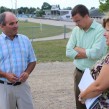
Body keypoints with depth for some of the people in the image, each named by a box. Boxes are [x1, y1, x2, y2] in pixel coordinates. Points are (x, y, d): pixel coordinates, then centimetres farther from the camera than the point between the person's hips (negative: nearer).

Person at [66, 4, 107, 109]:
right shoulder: (76, 30, 4)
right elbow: (69, 52, -3)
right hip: (79, 73, 5)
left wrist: (78, 49, -9)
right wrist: (88, 53, -13)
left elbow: (96, 53, -25)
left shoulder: (100, 30, -14)